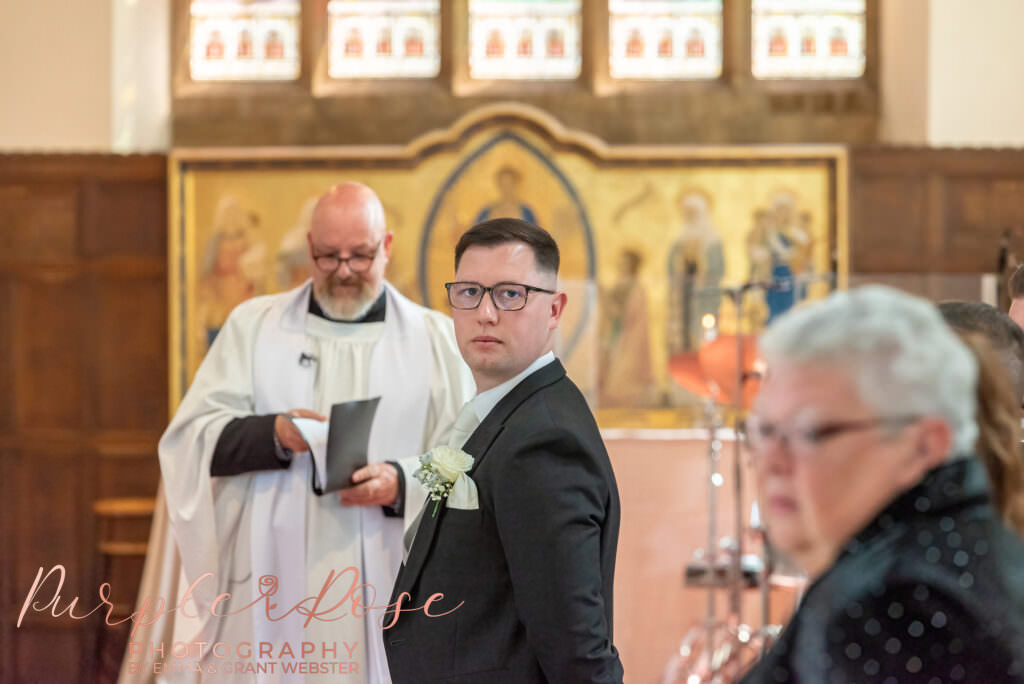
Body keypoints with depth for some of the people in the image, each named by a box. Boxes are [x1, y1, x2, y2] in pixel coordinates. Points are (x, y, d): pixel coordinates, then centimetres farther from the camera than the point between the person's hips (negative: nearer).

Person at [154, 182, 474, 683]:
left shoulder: (433, 339, 8)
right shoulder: (254, 326, 9)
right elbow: (190, 436, 1)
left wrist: (401, 483, -17)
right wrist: (274, 434, -16)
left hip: (386, 595, 0)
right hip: (270, 589, 0)